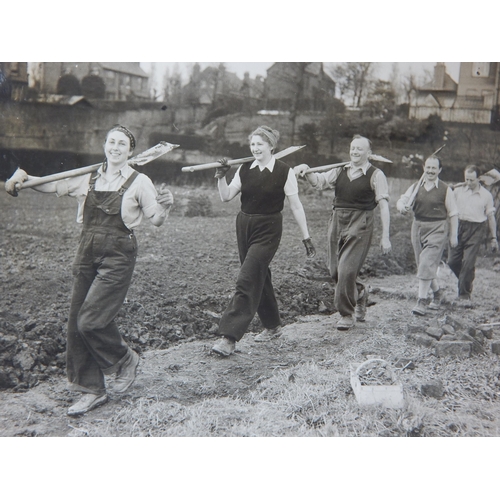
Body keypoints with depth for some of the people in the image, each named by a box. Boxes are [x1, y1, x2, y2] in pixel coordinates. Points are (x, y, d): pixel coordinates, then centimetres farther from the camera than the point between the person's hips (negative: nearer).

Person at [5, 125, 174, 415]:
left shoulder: (139, 182, -3)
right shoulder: (89, 178, 10)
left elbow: (157, 220, -5)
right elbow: (52, 185, 16)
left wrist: (166, 205, -26)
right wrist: (25, 178, -2)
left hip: (118, 255, -6)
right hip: (88, 251, 6)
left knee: (91, 320, -14)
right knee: (77, 323, 5)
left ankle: (126, 359, 16)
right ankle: (93, 391, 18)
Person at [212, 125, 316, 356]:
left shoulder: (284, 172, -8)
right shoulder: (244, 169, 5)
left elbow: (295, 206, -4)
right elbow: (226, 196, 5)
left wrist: (306, 236, -3)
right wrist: (221, 177, -12)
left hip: (268, 229, -6)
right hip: (244, 225, 6)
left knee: (247, 280, -13)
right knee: (259, 277, 15)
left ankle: (230, 337, -13)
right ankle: (273, 326, 32)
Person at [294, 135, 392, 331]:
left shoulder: (375, 175, -2)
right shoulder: (340, 171, 12)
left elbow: (384, 206, -6)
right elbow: (318, 182, 3)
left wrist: (385, 237, -11)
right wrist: (306, 170, -18)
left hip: (359, 225, -5)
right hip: (337, 221, 6)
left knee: (347, 270, -10)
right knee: (334, 270, 11)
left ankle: (347, 314, 9)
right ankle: (360, 292, 40)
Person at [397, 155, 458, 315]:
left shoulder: (445, 189, -1)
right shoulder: (415, 187, 7)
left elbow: (453, 214, 1)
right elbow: (401, 200, -1)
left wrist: (453, 235, 0)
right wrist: (402, 207, -25)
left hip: (437, 229, -5)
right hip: (418, 227, 5)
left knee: (427, 264, -14)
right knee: (422, 265, 13)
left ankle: (422, 301, -10)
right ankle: (437, 292, 36)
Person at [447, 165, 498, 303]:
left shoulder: (486, 195, 3)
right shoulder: (457, 191, 5)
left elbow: (491, 217, 9)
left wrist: (493, 238, 7)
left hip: (476, 230, -2)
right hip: (459, 227, 2)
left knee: (468, 262, -8)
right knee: (452, 260, 0)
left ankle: (464, 293, 4)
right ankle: (468, 280, 27)